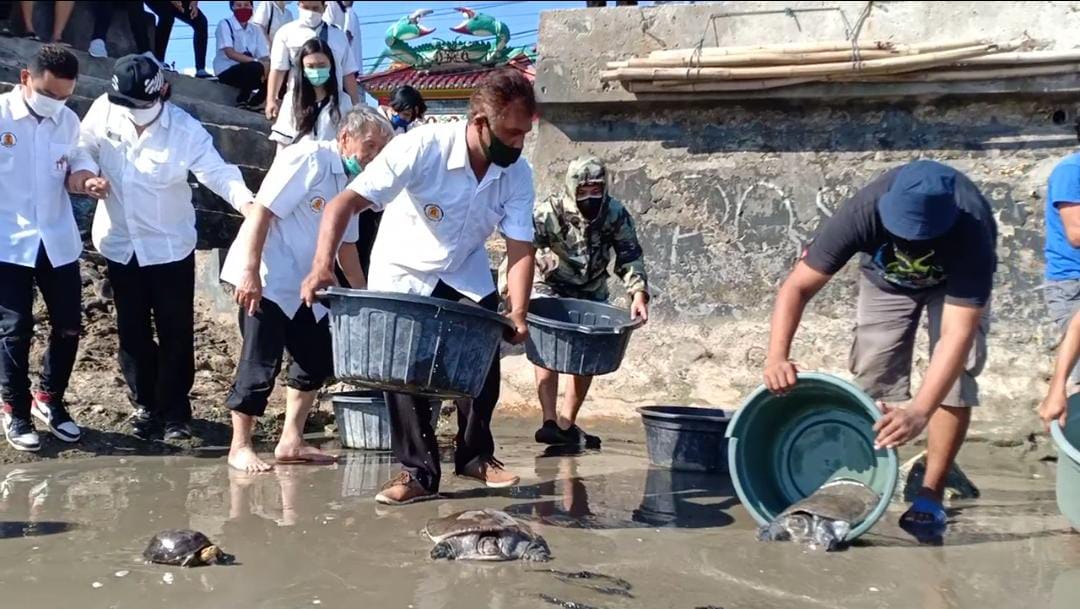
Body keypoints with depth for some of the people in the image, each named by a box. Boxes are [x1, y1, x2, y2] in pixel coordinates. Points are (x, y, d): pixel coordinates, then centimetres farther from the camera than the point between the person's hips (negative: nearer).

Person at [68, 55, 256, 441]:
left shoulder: (185, 130, -18)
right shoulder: (102, 112, -8)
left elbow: (218, 173, -27)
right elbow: (85, 146, 7)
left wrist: (246, 201, -46)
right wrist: (84, 169, -16)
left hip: (170, 245, -3)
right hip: (120, 243, 3)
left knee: (176, 333, 3)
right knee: (132, 333, 12)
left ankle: (175, 412, 17)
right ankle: (145, 405, 28)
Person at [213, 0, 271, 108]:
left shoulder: (256, 30, 10)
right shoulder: (224, 25, -7)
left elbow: (265, 57, 1)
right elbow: (230, 53, -20)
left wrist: (266, 66, -24)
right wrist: (258, 62, -29)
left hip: (249, 72, 6)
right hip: (226, 71, -6)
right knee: (256, 67, -32)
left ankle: (253, 104, -3)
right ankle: (242, 101, -12)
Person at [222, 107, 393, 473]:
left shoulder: (351, 180, 10)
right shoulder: (308, 159, -16)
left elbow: (346, 245, 19)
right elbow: (261, 211, -21)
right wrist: (251, 272, -26)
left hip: (305, 286, 9)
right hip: (265, 280, -9)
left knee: (317, 360, 10)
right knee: (260, 364, -7)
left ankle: (291, 442, 19)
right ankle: (240, 447, 5)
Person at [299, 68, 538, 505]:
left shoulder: (518, 174, -18)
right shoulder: (421, 148, -31)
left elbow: (520, 247, -16)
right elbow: (345, 203, -35)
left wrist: (518, 313, -29)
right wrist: (322, 266, -48)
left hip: (467, 277, 3)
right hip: (403, 275, -3)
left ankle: (474, 455, 17)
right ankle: (418, 472, 4)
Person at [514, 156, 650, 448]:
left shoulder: (616, 215, -18)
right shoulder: (550, 212, -28)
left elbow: (630, 257, -12)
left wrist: (638, 293, -28)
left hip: (591, 292, 4)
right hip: (550, 287, -4)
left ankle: (567, 424, 11)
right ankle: (549, 422, -24)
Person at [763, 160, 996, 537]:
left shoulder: (970, 231, -44)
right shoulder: (865, 211, -40)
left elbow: (957, 334, -47)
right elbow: (798, 287, -36)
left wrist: (919, 413, -58)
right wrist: (777, 356, -51)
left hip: (955, 279, -2)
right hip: (886, 278, 2)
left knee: (956, 379, -15)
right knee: (871, 379, -6)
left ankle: (930, 496, -6)